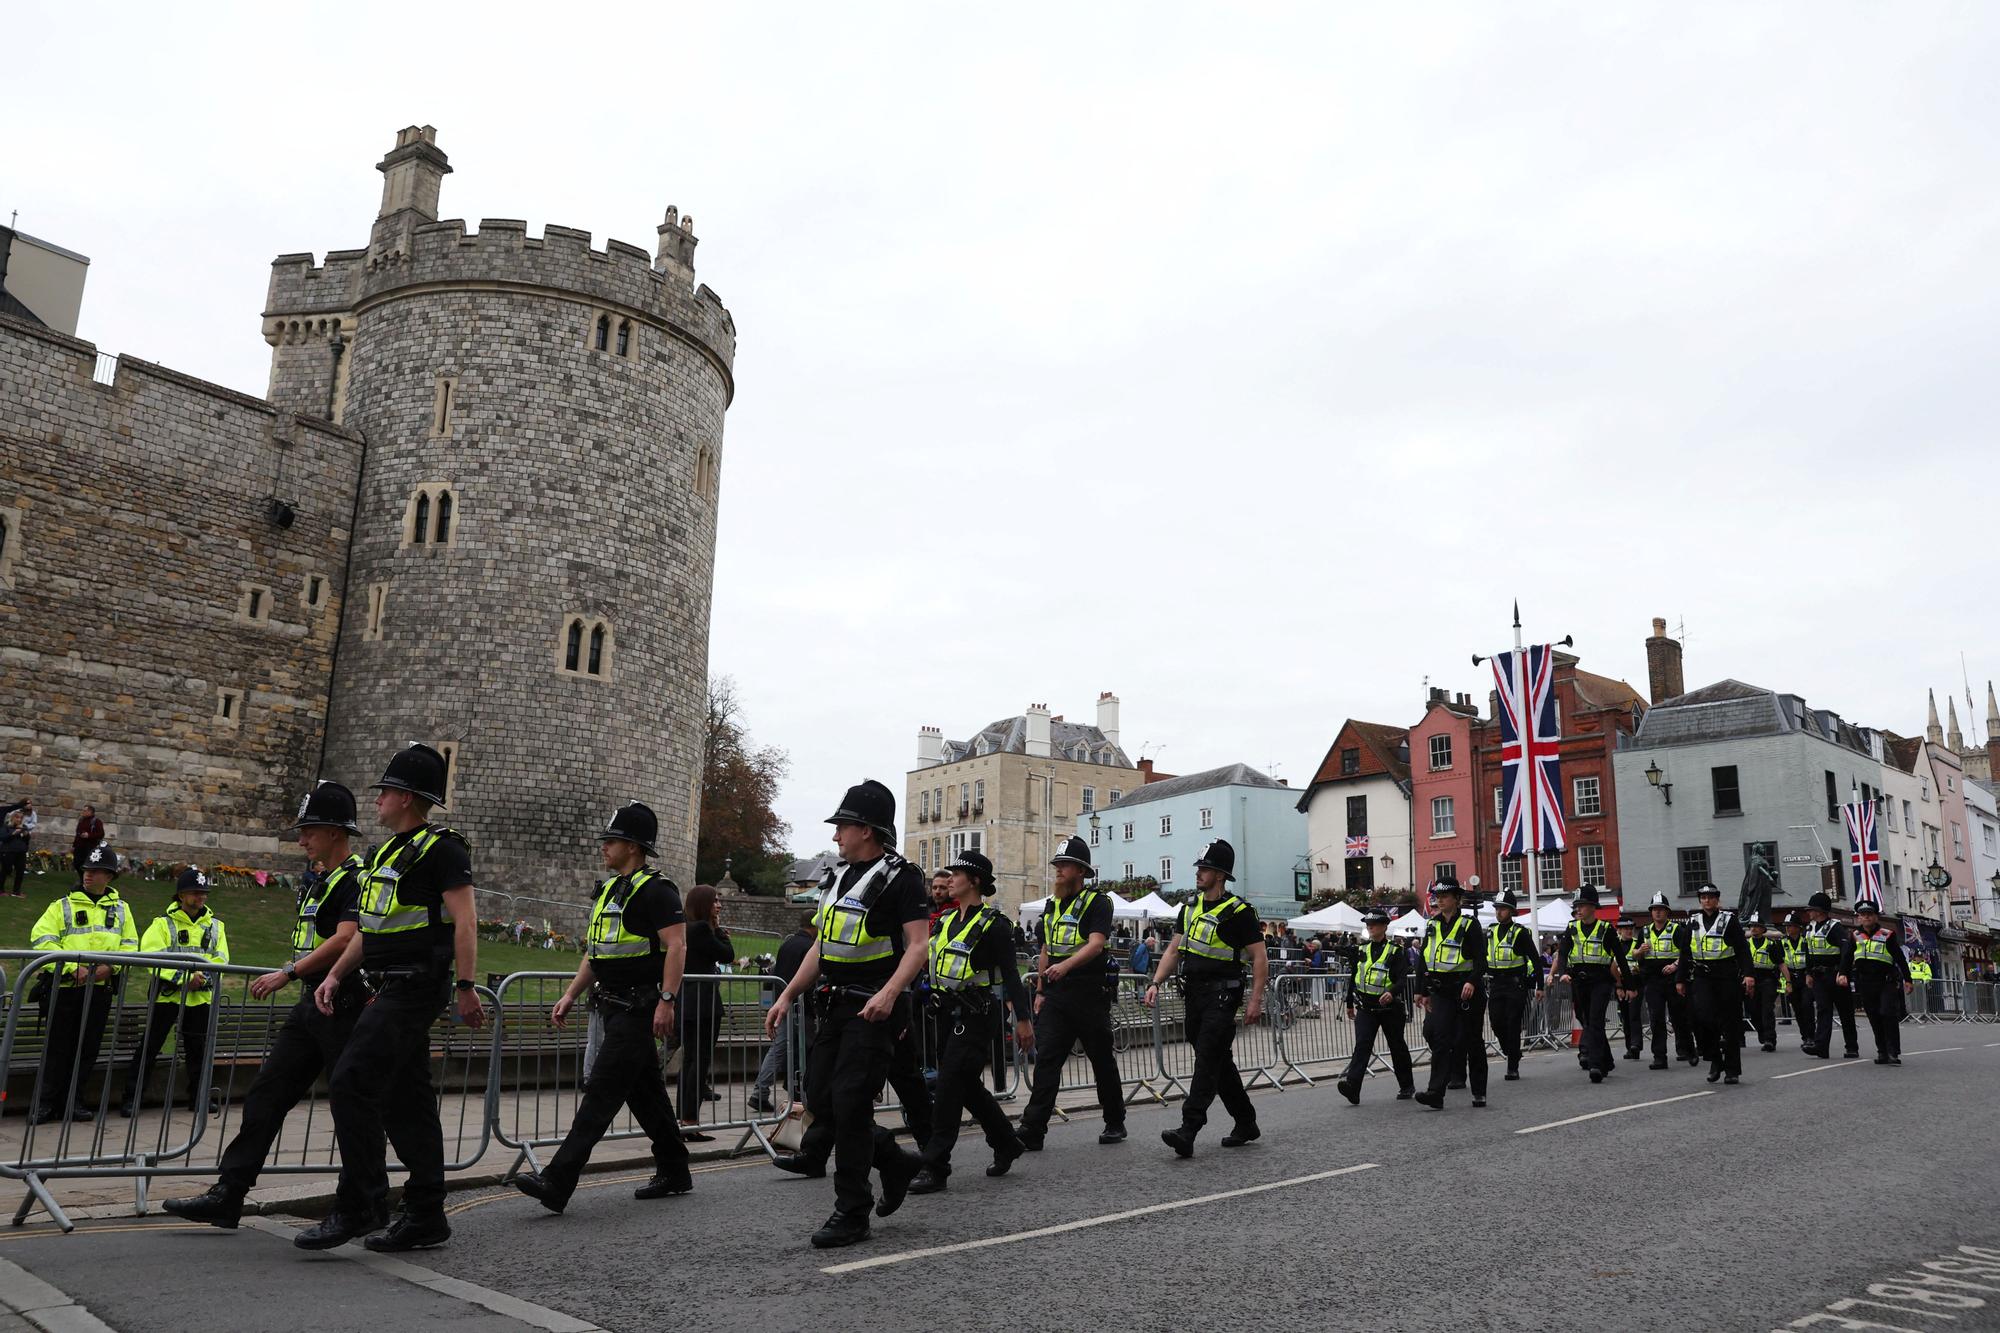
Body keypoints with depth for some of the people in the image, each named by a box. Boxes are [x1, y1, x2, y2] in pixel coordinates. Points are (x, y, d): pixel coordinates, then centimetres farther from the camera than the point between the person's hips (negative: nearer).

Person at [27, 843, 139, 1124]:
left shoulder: (121, 909, 13)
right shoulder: (63, 905, 2)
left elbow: (130, 946, 11)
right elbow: (41, 940, -8)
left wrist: (109, 967, -9)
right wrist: (73, 968, -17)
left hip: (101, 988, 3)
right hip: (66, 986, -3)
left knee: (88, 1048, 7)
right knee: (57, 1047, -1)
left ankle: (72, 1101, 17)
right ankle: (44, 1103, 9)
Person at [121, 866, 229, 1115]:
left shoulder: (215, 925, 11)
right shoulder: (163, 923, -2)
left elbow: (220, 959, 5)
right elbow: (151, 956, -14)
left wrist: (204, 978, -15)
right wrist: (184, 977, -23)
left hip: (201, 997, 3)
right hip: (167, 995, -3)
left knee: (199, 1050, 11)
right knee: (149, 1048, -1)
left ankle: (198, 1099, 22)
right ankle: (132, 1099, 9)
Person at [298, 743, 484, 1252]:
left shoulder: (441, 848, -11)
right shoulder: (387, 851, 18)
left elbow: (465, 922, -17)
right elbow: (369, 927, 23)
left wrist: (465, 988, -20)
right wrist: (335, 976, 14)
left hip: (415, 989, -10)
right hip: (391, 989, 10)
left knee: (351, 1084, -13)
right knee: (405, 1100, 10)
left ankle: (359, 1206, -4)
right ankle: (426, 1217, 17)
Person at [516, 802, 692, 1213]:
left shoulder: (656, 890, -13)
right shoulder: (609, 890, 16)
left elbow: (676, 947, -20)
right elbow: (595, 952, 21)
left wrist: (666, 1000, -26)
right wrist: (570, 996, 16)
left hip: (639, 1008, -10)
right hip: (616, 1007, 10)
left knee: (602, 1091, -11)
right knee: (645, 1091, 14)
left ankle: (557, 1183, -12)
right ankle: (674, 1172, 25)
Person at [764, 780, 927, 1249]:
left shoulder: (900, 877, -10)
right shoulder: (837, 877, 15)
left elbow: (919, 945, -17)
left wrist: (889, 992, -30)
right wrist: (787, 996, 13)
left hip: (873, 1010, -9)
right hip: (833, 1007, 9)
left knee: (849, 1103, -10)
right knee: (820, 1098, 7)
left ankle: (852, 1214, 3)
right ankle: (896, 1163, 26)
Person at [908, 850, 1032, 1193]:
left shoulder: (992, 924, -9)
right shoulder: (946, 920, 12)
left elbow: (1011, 973, -10)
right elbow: (929, 967, 17)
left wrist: (1023, 1018, -13)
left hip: (977, 1016, -8)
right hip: (949, 1013, 8)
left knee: (950, 1084, -11)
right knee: (968, 1085, 14)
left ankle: (935, 1167, -6)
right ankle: (1006, 1144, 33)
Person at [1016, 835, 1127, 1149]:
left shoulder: (1097, 902, -6)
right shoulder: (1052, 905, 15)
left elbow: (1095, 944, -21)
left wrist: (1065, 966, -37)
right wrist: (1040, 990, 16)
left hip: (1090, 996, -5)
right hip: (1056, 997, 5)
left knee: (1103, 1061, 8)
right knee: (1046, 1059, -4)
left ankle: (1115, 1124, 25)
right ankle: (1032, 1132, -7)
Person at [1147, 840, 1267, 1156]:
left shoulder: (1238, 912, -9)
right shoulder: (1190, 906, 12)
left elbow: (1259, 958, -9)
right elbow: (1174, 949, 13)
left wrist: (1255, 1000, -15)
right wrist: (1156, 983, 3)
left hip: (1222, 996, -8)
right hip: (1194, 994, 8)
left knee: (1207, 1061, -13)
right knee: (1221, 1062, 14)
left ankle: (1188, 1132, -19)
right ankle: (1246, 1124, 27)